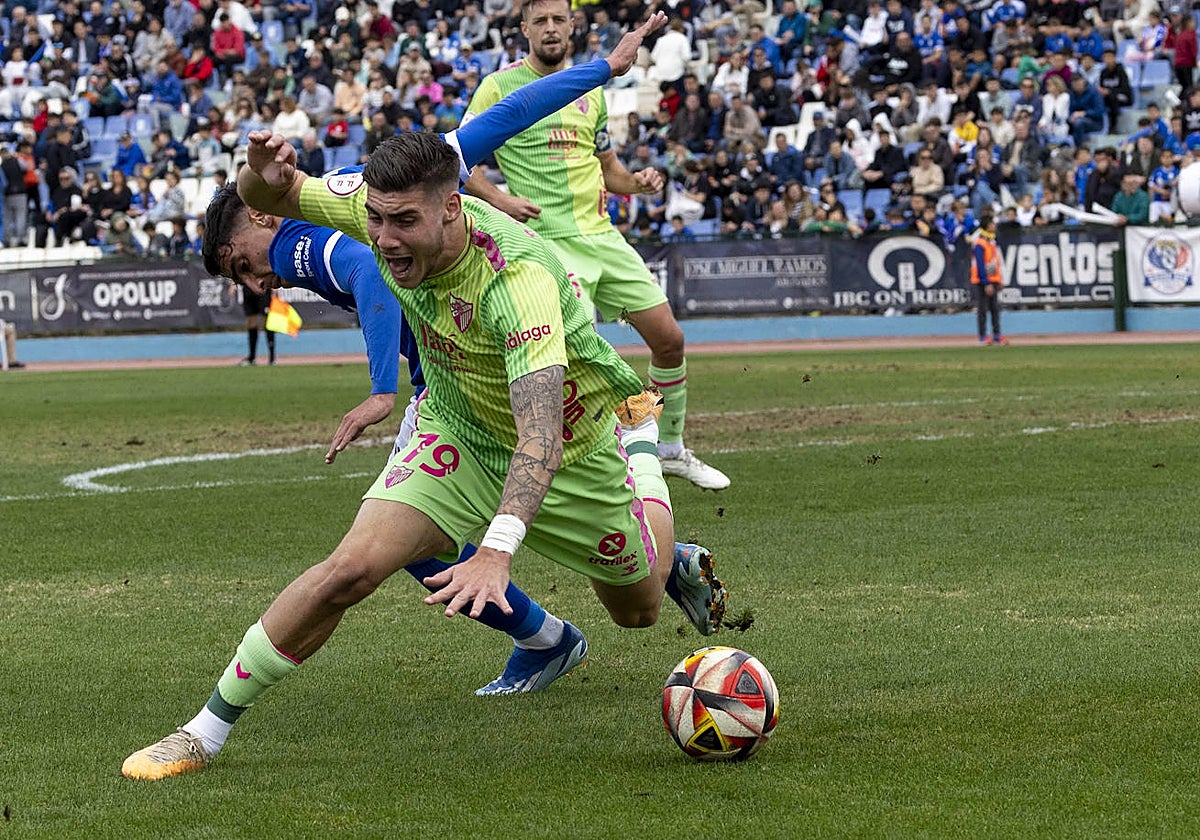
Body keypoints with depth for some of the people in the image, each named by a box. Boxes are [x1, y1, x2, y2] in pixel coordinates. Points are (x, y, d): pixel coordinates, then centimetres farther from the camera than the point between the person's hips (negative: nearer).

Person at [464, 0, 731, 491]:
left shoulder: (590, 90, 15)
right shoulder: (499, 87, -3)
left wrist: (636, 182, 4)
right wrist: (499, 198, -16)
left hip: (602, 235, 6)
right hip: (549, 242, -6)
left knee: (669, 337, 5)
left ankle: (671, 448, 24)